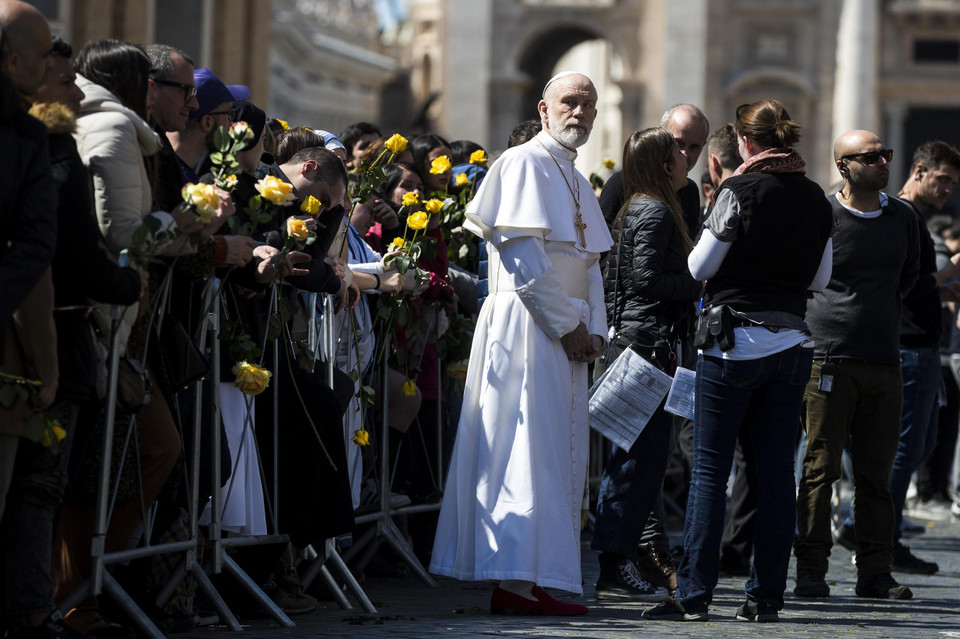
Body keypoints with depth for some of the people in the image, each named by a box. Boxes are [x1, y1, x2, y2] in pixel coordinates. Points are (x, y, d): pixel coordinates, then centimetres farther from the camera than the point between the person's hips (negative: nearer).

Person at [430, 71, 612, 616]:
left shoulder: (576, 182, 21)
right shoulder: (525, 164, -7)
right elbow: (525, 258, -16)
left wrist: (594, 330, 6)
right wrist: (568, 325, -13)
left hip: (566, 334, 9)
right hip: (528, 326, -9)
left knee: (562, 459, 6)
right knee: (529, 453, -13)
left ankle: (529, 581, 7)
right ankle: (516, 581, -16)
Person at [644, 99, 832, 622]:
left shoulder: (741, 190, -10)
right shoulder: (816, 198, 6)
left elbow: (699, 266, -6)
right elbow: (821, 278, 13)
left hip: (735, 339, -5)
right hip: (792, 342, 5)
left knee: (710, 468, -2)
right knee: (776, 471, 7)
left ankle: (694, 594, -5)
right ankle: (767, 595, 7)